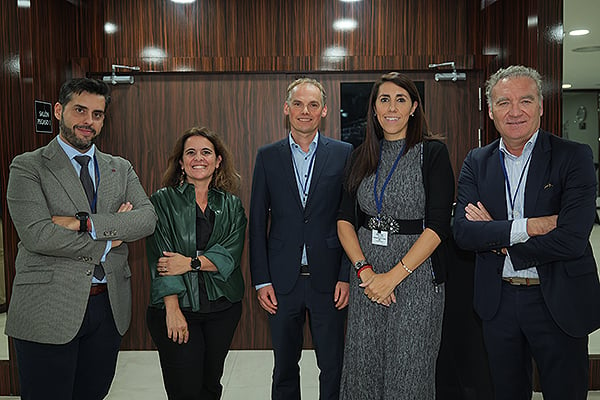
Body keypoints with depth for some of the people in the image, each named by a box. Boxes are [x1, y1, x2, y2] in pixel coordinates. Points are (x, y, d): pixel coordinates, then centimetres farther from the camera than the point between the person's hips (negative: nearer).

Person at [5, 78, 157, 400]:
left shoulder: (120, 169, 11)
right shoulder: (28, 167, -2)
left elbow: (148, 218, -5)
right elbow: (37, 235, -16)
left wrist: (85, 223, -16)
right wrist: (107, 241, -10)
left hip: (111, 307, 4)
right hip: (48, 310, -4)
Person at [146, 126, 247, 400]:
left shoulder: (231, 205, 8)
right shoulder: (163, 201, 0)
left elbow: (230, 254, -4)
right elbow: (160, 259, -8)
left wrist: (191, 263, -18)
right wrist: (172, 309, -16)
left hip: (222, 307, 3)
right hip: (176, 307, -2)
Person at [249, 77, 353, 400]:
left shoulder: (344, 154, 1)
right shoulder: (267, 156, 4)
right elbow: (257, 222, 4)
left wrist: (346, 276, -6)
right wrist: (261, 280, -1)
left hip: (328, 278, -1)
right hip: (282, 279, 1)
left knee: (333, 366, 9)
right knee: (284, 366, 15)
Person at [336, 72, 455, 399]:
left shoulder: (432, 154, -4)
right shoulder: (363, 156, 9)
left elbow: (438, 225, -12)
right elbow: (345, 219, 4)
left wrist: (393, 276, -16)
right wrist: (364, 271, -10)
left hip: (416, 278, -4)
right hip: (366, 278, 4)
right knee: (363, 369, 12)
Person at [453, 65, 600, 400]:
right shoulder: (477, 162, 2)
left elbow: (572, 239, -20)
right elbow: (463, 232, -10)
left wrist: (497, 239, -13)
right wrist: (528, 227, -22)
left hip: (559, 301, -3)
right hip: (498, 300, 3)